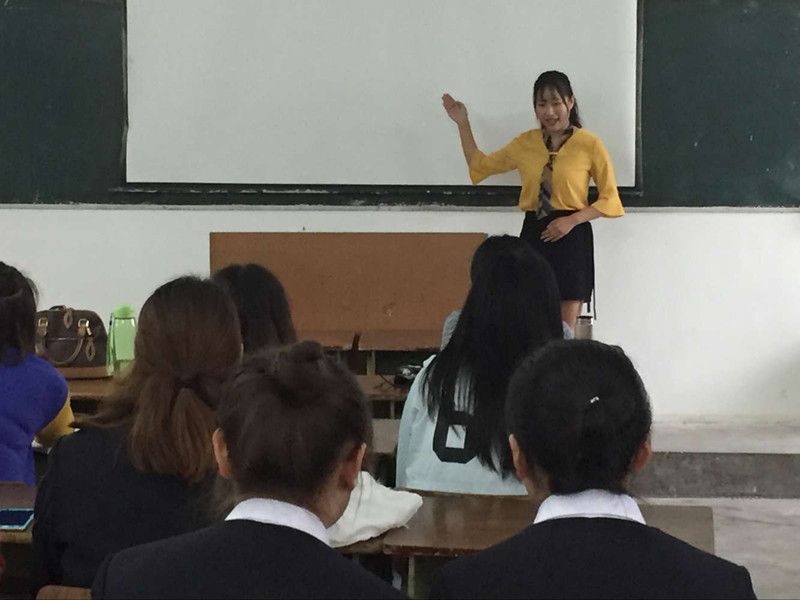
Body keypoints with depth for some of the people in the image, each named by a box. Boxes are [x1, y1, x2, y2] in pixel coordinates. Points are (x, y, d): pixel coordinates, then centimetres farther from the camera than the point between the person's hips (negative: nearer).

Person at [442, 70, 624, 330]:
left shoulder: (589, 145, -4)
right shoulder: (525, 143, 8)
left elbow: (609, 199, -2)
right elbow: (479, 166, 21)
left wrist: (572, 220, -15)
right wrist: (462, 123, 15)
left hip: (571, 239, -4)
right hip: (533, 236, 4)